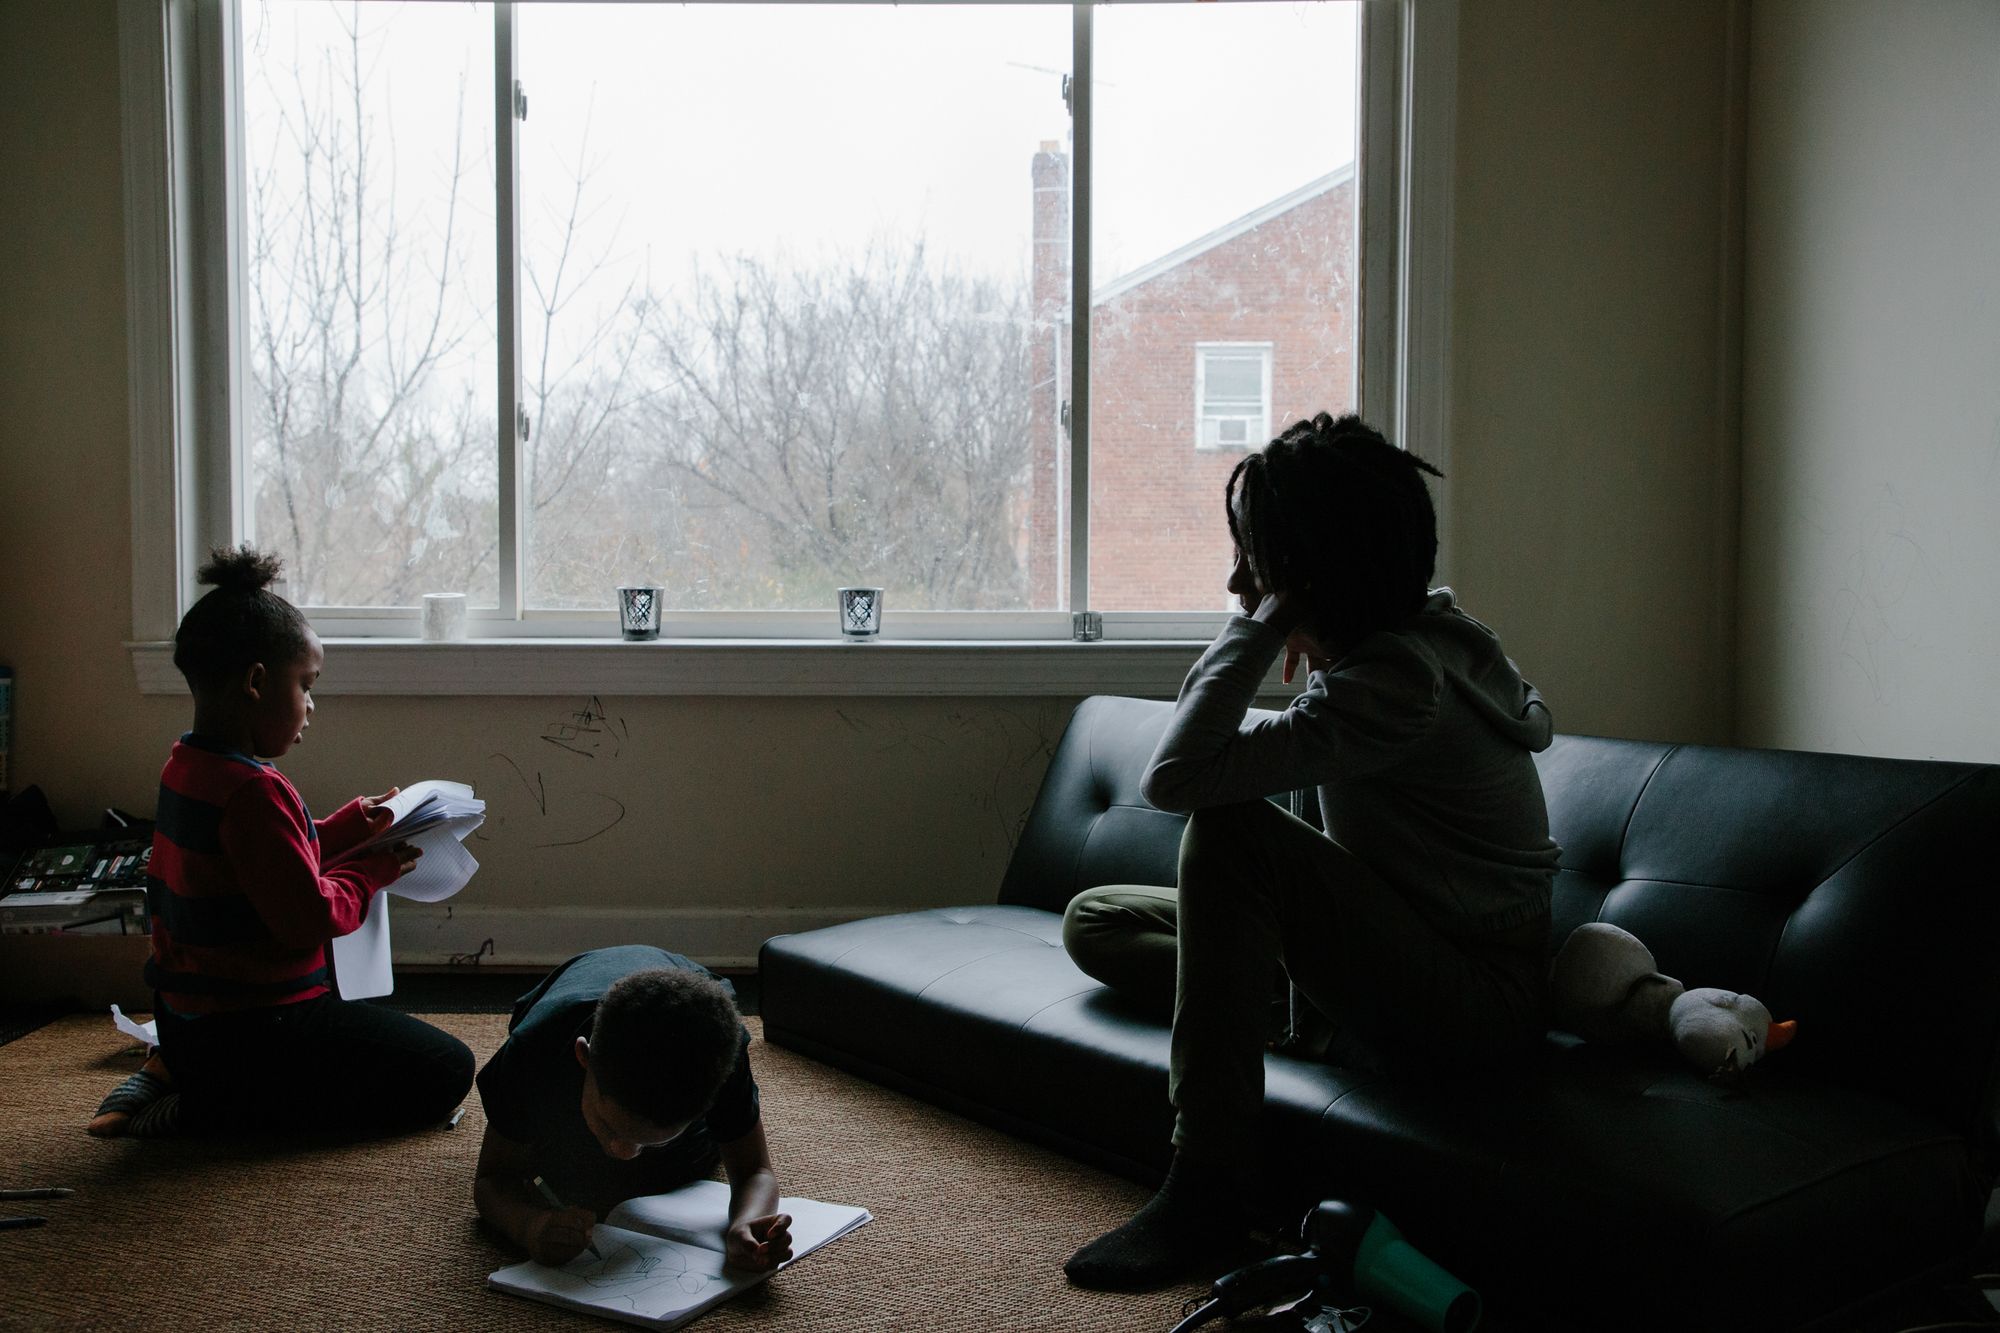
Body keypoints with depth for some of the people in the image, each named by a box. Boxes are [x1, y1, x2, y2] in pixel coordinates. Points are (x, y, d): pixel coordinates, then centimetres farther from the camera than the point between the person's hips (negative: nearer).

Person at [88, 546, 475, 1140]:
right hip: (251, 1035, -10)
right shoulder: (253, 790, -25)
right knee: (445, 1071, -9)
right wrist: (372, 871, -8)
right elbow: (310, 916, -24)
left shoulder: (185, 767, 6)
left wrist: (352, 823, 15)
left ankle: (176, 1075, 14)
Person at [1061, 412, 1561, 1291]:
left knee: (1230, 828, -32)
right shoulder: (1422, 630, 2)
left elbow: (1174, 777, -31)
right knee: (1095, 921, 4)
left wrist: (1262, 624, -23)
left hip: (1474, 1007, -9)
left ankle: (1207, 1192, -26)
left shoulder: (1394, 683, -26)